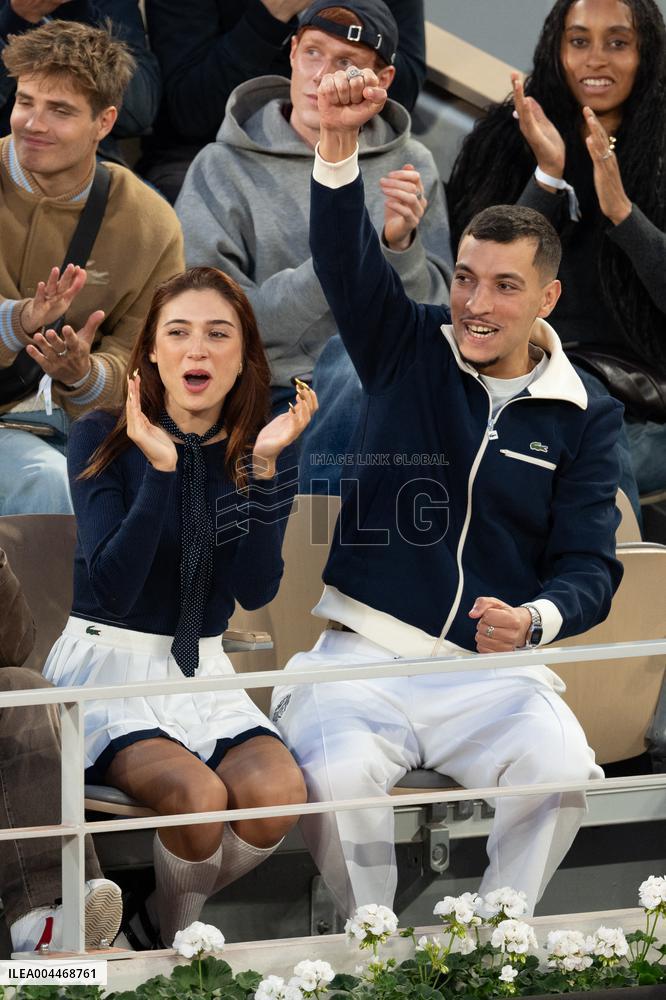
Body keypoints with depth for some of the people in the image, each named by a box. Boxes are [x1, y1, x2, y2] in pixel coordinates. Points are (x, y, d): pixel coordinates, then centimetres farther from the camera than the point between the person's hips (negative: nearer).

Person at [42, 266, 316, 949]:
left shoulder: (252, 450, 4)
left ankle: (158, 927, 0)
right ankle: (173, 944, -2)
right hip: (109, 666, -4)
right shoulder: (102, 440, -6)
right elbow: (113, 588, -17)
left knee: (278, 789, -26)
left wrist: (260, 469, -18)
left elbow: (257, 591, -8)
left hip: (203, 673, 4)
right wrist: (160, 469, -25)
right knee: (195, 792, -32)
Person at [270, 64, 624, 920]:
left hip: (494, 674, 1)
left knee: (561, 770, -31)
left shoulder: (583, 418, 8)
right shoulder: (409, 352, 7)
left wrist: (533, 620, -21)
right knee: (337, 775, -32)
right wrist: (337, 146, -29)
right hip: (363, 657, 0)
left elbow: (590, 565, 3)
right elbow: (345, 259, -10)